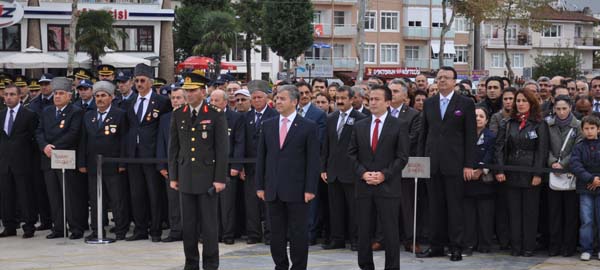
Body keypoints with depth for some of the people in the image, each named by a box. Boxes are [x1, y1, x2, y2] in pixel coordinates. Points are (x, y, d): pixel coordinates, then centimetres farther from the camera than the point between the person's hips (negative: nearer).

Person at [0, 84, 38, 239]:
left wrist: (30, 155, -3)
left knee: (25, 195, -2)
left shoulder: (29, 115, -4)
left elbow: (34, 137, -2)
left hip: (22, 162, -5)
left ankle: (29, 227, 4)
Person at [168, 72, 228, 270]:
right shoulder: (178, 115, 8)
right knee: (188, 224, 8)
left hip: (207, 177, -3)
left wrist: (220, 178, -9)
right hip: (186, 177, 3)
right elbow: (173, 148, 11)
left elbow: (222, 149, -5)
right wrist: (173, 176, 7)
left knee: (209, 224, 1)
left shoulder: (216, 115, -4)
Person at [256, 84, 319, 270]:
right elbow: (261, 157, 10)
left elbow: (313, 160, -5)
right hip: (273, 190, 4)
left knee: (299, 234, 2)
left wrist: (310, 189, -11)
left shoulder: (308, 127, -3)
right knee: (276, 234, 10)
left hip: (297, 190, -4)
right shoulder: (268, 125, 9)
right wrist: (260, 186, 5)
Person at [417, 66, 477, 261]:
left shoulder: (466, 104, 0)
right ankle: (437, 245, 15)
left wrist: (468, 165, -8)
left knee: (455, 207, 0)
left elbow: (470, 135, -3)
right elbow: (424, 134, 14)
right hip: (432, 163, 4)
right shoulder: (429, 103, 11)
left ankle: (456, 247, 7)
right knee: (435, 206, 8)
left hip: (454, 163, -4)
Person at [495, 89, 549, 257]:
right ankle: (516, 246, 10)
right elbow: (500, 147, 5)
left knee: (530, 211, 2)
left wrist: (538, 174, -13)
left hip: (530, 174, -3)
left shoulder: (540, 125, 0)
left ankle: (529, 246, 7)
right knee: (514, 211, 4)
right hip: (512, 174, 3)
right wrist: (500, 170, -6)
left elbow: (542, 150, -6)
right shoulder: (508, 124, 10)